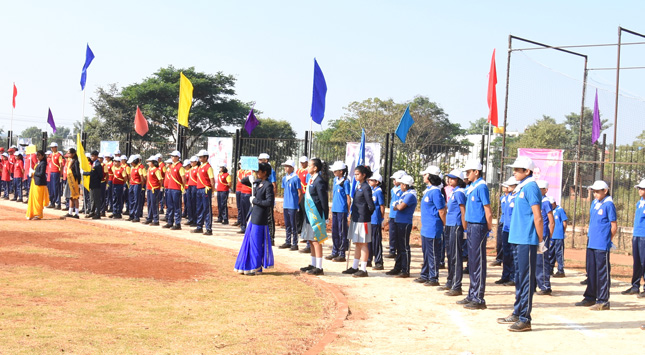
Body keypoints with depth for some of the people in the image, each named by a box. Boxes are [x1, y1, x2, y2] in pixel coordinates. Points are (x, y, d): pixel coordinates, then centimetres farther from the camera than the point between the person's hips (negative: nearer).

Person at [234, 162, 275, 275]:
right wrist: (249, 178, -2)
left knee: (256, 243, -1)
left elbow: (270, 202, -21)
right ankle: (247, 267, 21)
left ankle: (256, 268, 9)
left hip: (260, 219, -8)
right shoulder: (257, 182, 9)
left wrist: (255, 201, -14)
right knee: (248, 241, 12)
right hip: (253, 216, 8)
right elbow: (243, 181, 20)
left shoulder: (268, 185, -14)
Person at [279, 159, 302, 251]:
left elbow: (300, 193, -7)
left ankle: (295, 244, 4)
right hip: (285, 206, 7)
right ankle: (288, 242, 21)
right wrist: (283, 204, 14)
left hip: (293, 206, -7)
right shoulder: (284, 178, 11)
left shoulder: (295, 179, -10)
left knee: (294, 225, -1)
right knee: (287, 225, 13)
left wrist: (296, 204, -4)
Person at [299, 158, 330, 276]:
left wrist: (325, 218, -15)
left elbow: (324, 201, -16)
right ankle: (313, 265, 24)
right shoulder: (311, 180, 12)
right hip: (310, 215, 10)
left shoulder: (319, 181, -16)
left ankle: (319, 268, -1)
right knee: (312, 241, 15)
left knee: (316, 241, -5)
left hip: (316, 216, -10)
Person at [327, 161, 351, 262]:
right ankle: (335, 252, 23)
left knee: (342, 232, -1)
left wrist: (348, 210, -11)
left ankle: (342, 254, 5)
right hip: (335, 209, 8)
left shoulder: (345, 182, -11)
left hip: (342, 210, -8)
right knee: (334, 231, 13)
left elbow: (348, 197, -10)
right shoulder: (335, 180, 11)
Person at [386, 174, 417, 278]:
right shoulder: (403, 194, 16)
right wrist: (397, 206, -5)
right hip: (399, 222, 10)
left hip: (405, 224, -10)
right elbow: (395, 207, 16)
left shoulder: (410, 195, -14)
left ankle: (405, 271, -1)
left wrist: (397, 206, -1)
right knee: (399, 246, 15)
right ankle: (397, 268, 24)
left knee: (404, 247, -5)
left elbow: (400, 207, -21)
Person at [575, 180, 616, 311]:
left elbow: (614, 226, -8)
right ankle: (590, 298, 24)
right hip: (591, 243, 8)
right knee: (591, 271, 15)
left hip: (602, 246, -8)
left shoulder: (608, 204, -9)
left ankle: (603, 301, 1)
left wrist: (607, 240, -2)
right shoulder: (594, 203, 13)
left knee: (603, 273, -4)